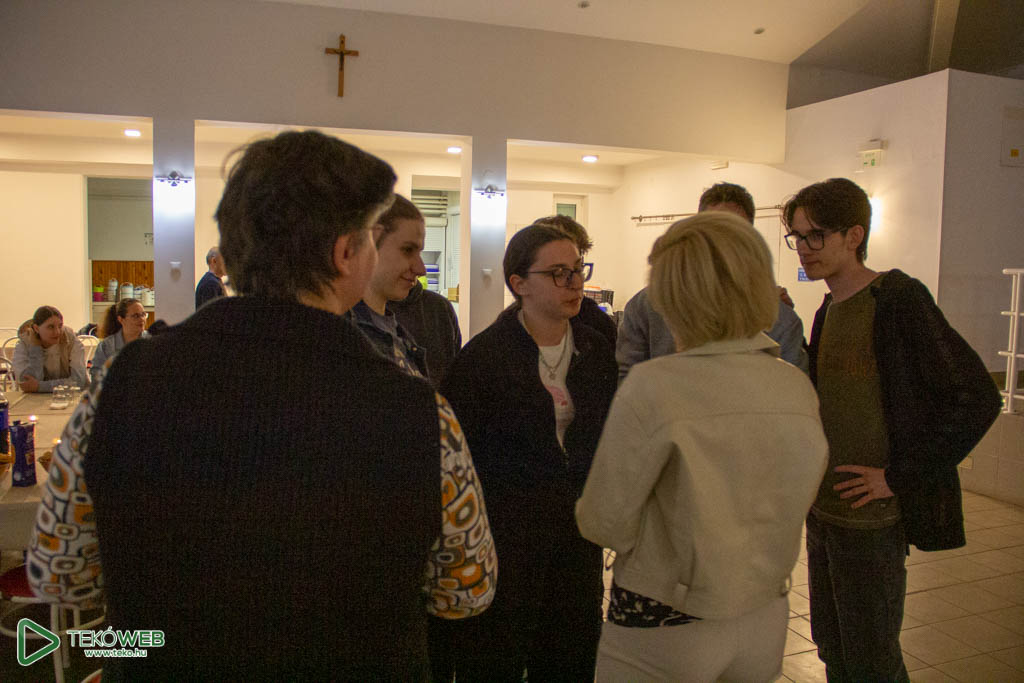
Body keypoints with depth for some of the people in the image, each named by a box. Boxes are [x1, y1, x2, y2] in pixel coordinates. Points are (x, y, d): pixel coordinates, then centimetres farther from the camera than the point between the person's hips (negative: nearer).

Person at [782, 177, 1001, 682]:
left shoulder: (898, 298, -14)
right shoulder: (829, 309, 10)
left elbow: (976, 398, -18)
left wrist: (899, 476, -17)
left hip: (871, 520, -8)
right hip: (823, 510, 8)